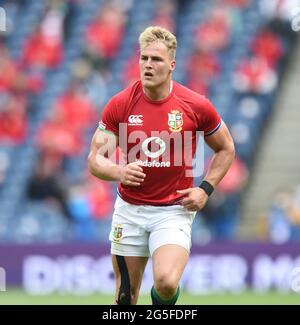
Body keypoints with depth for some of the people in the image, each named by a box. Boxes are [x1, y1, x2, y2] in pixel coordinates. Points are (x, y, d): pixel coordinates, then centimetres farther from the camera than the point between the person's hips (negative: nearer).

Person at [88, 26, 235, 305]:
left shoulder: (197, 106, -7)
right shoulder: (120, 104, -5)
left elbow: (225, 149, 9)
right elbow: (95, 160, -3)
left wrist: (205, 189, -4)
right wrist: (119, 171, -25)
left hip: (174, 211, -2)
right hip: (129, 209, 2)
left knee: (166, 282, -24)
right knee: (126, 296, 7)